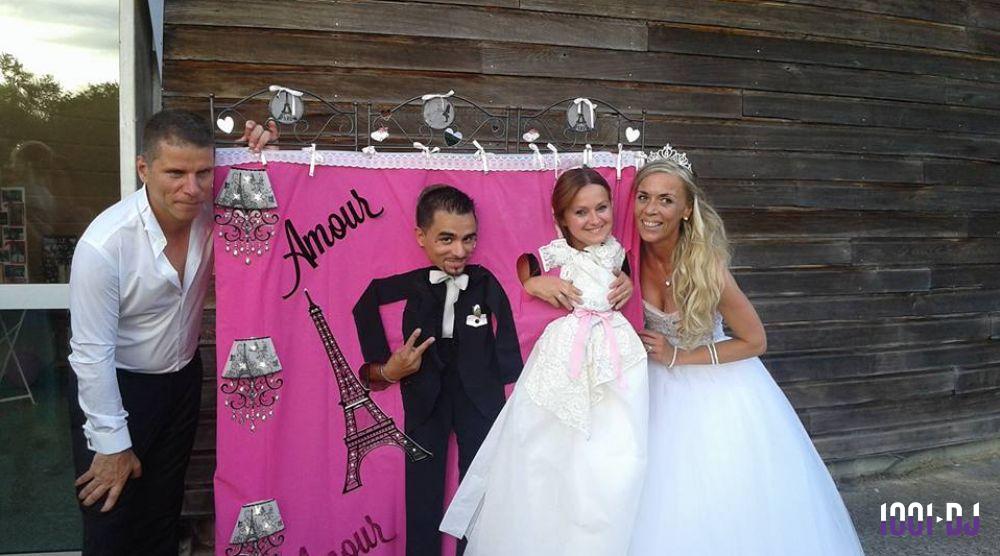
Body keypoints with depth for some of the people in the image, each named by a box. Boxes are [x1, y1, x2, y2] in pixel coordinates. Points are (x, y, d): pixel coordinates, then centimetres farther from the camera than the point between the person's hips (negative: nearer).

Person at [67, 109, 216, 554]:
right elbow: (93, 351, -21)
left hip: (183, 378, 5)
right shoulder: (104, 244, -29)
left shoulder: (213, 212, -16)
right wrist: (112, 444, -14)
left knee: (164, 515, 21)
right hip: (114, 385, -4)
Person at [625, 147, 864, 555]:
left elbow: (754, 342, -13)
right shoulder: (631, 256, -15)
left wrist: (675, 357, -15)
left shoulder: (707, 268, -25)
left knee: (728, 504, 8)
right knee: (668, 515, 11)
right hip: (663, 394, 3)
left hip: (717, 391, -3)